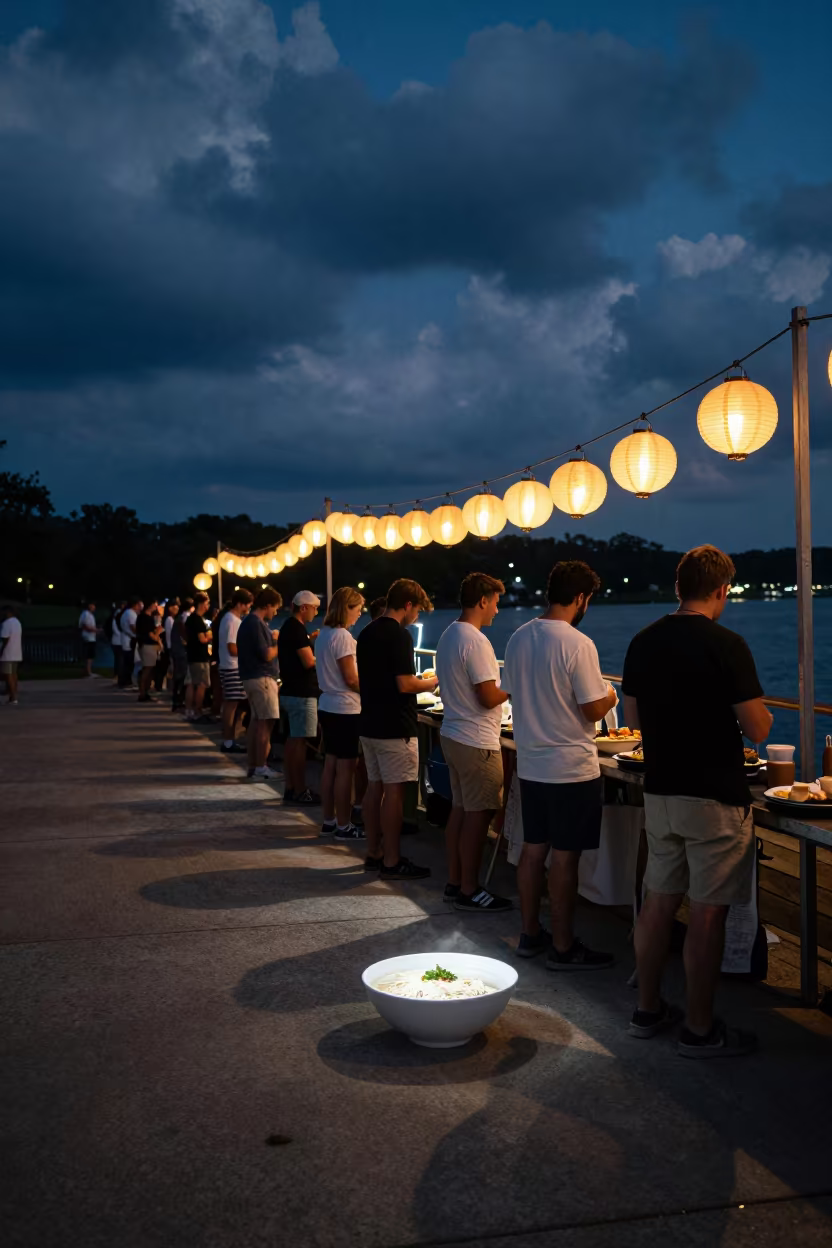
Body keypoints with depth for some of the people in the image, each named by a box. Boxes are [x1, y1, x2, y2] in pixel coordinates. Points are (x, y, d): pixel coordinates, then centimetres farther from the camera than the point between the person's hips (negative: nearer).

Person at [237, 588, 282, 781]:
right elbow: (267, 655, -19)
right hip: (261, 678, -11)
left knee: (257, 720, 13)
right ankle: (260, 767, -4)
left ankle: (253, 765, 17)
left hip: (254, 677, 11)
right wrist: (281, 644, -4)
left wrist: (273, 640, 8)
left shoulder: (250, 621, 15)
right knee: (266, 721, -7)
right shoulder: (256, 623, -17)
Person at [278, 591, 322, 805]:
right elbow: (308, 662, -21)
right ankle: (299, 793, -1)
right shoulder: (297, 629, -18)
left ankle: (291, 788, 20)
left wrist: (308, 641, 12)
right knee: (299, 742, -6)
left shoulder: (288, 627, 14)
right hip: (301, 693, -10)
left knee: (292, 740, 14)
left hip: (290, 691, 10)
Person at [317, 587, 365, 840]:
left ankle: (329, 820, 21)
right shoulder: (342, 636, -18)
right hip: (345, 710, -9)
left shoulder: (324, 634, 11)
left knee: (331, 766, 14)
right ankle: (344, 826, 4)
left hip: (328, 706, 9)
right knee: (345, 769, -2)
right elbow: (351, 679, -18)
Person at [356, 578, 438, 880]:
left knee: (375, 787, 13)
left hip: (370, 724, 9)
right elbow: (405, 684, -22)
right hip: (394, 727, -9)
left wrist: (420, 683, 20)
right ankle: (391, 862, 2)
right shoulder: (399, 635, -16)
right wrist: (431, 683, -4)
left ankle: (374, 854, 21)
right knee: (393, 791, -3)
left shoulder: (366, 633, 12)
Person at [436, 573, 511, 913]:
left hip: (452, 735, 10)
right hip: (476, 741, -10)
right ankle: (469, 891, 7)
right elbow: (489, 698, -21)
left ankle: (454, 882, 22)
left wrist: (500, 685, 15)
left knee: (460, 809, 15)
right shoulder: (475, 642, -19)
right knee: (478, 815, -1)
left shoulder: (448, 635, 11)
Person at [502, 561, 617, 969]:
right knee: (564, 857, 1)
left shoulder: (518, 638, 3)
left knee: (533, 849, 15)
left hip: (530, 763, 7)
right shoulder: (577, 644, -19)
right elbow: (594, 709, -17)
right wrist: (610, 695, 4)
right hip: (570, 767, -7)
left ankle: (530, 934, 27)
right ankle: (563, 947, 11)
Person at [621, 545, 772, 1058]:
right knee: (708, 913, 3)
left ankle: (648, 1009, 27)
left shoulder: (643, 643, 4)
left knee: (659, 901, 15)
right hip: (714, 798, -6)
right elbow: (757, 729, -14)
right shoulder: (726, 645, -16)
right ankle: (700, 1029, 13)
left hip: (660, 792, 6)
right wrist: (760, 713, 8)